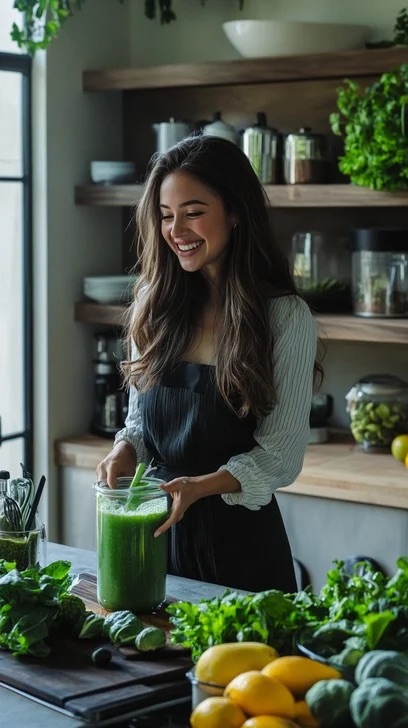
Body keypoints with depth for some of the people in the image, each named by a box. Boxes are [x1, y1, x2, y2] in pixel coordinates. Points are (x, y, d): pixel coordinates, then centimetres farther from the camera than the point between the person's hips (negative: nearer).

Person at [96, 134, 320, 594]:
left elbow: (280, 456, -11)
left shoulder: (286, 317, -11)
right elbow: (139, 419, 10)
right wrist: (124, 452, -11)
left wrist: (199, 486, -26)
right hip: (155, 526, 4)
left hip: (239, 538, -4)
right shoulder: (155, 305, 2)